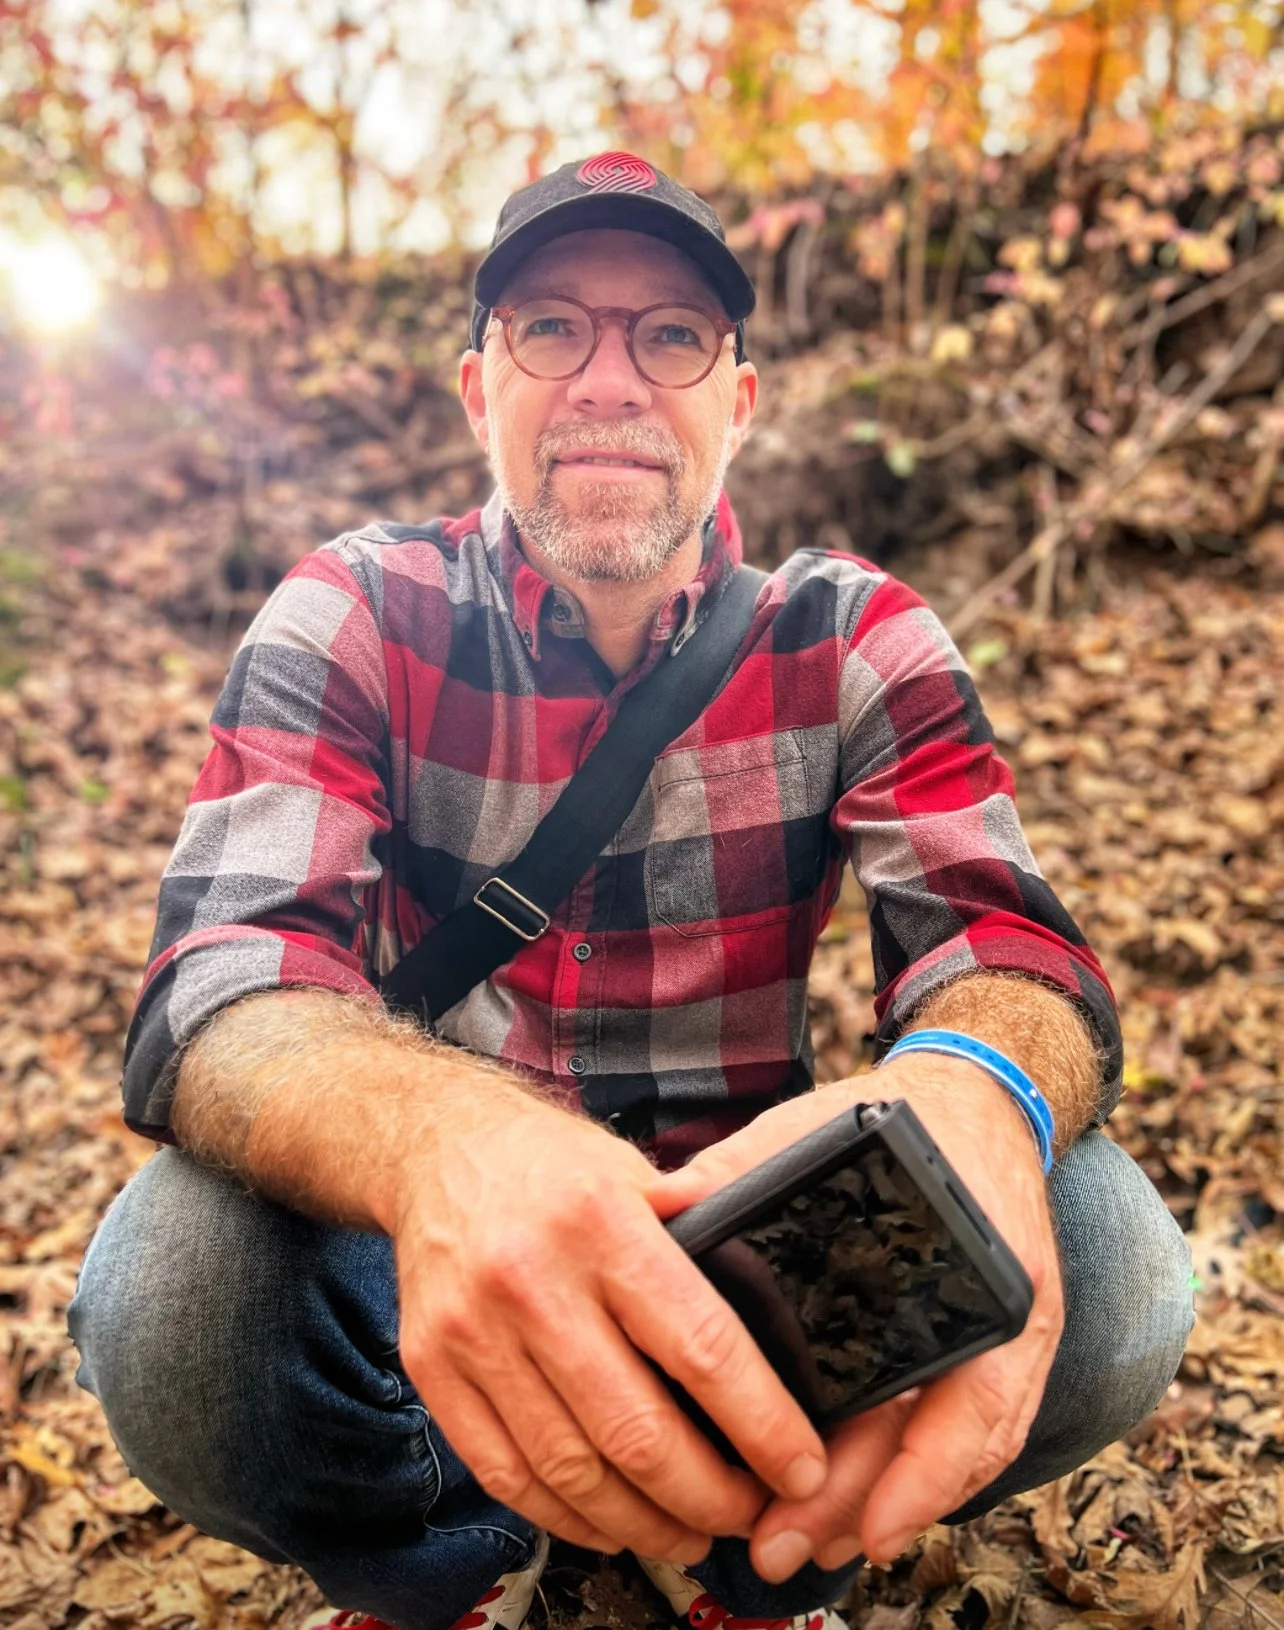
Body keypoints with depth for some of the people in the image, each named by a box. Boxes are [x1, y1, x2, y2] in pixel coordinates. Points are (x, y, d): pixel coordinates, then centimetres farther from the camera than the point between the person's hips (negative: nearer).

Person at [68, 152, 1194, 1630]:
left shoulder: (855, 638, -4)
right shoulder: (352, 619, -8)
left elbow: (1003, 937, -16)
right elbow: (220, 982, -22)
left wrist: (973, 1094, -43)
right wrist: (433, 1135, -47)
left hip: (755, 1253, 1)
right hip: (439, 1264, 0)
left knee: (1108, 1259, -23)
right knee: (168, 1281, -30)